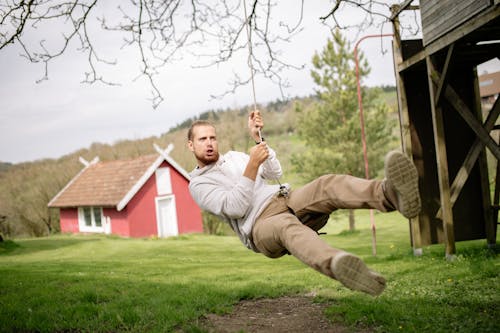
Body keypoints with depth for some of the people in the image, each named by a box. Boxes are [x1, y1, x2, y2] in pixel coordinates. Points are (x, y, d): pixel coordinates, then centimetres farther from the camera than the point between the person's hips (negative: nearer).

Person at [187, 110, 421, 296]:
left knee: (328, 184, -26)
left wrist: (257, 137, 13)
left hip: (288, 199, 6)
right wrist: (252, 164, -16)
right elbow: (236, 208, -10)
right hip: (262, 223, -6)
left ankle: (391, 194, -56)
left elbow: (274, 173, 21)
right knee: (288, 226, -43)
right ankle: (340, 267, -77)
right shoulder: (198, 185, 7)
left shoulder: (233, 156, 28)